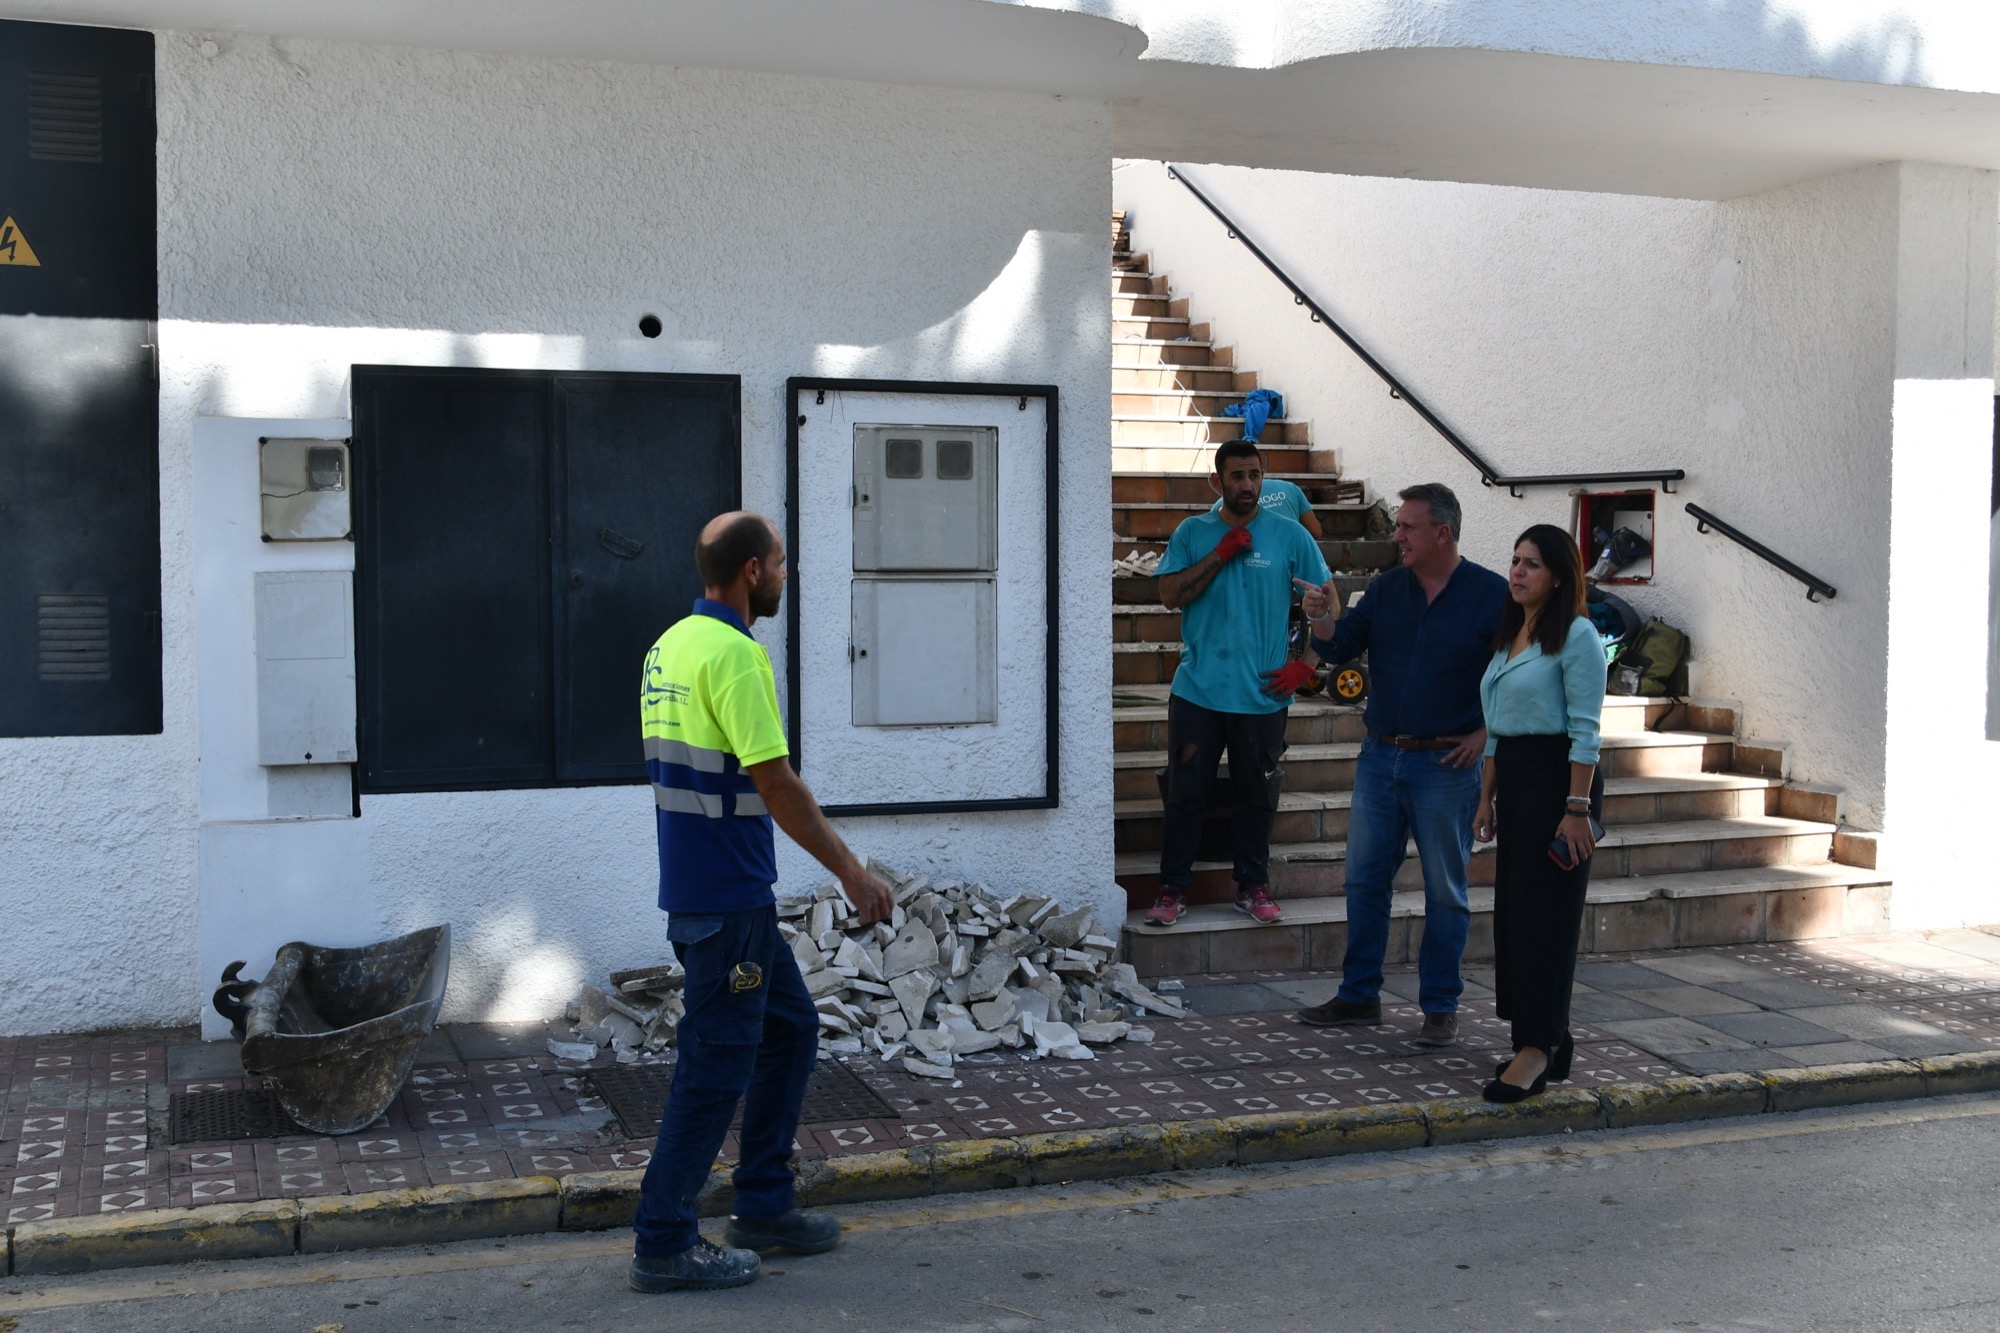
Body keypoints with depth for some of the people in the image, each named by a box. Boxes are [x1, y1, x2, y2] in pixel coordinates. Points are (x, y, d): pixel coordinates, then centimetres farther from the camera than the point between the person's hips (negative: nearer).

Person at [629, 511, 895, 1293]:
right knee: (717, 1063, -1)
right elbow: (777, 786, -21)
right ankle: (663, 1246, 9)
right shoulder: (733, 654, -19)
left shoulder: (670, 646, 11)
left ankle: (763, 1209, 26)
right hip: (726, 898, -10)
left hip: (708, 887, 10)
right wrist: (851, 872, -13)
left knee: (791, 1029, 18)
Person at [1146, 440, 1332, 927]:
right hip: (1198, 691, 0)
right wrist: (1221, 554, -13)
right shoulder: (1192, 533, 4)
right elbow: (1170, 594, -7)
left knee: (1256, 796, 10)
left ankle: (1253, 886, 24)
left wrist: (1304, 667, -5)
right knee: (1185, 794, 3)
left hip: (1263, 695, 0)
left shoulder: (1290, 535, 1)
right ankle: (1173, 889, 13)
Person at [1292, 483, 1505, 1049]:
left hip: (1446, 765, -5)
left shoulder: (1491, 594, -7)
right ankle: (1359, 995, 20)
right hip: (1380, 756, 5)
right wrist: (1322, 618, -16)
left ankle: (1441, 1007, 15)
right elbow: (1339, 647, 5)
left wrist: (1486, 732, -7)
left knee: (1445, 891, 5)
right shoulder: (1386, 588, 6)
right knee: (1364, 880, 9)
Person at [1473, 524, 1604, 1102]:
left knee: (1543, 913, -7)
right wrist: (1487, 797, 17)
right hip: (1513, 780, 9)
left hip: (1556, 778, -9)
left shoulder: (1576, 635, -10)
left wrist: (1577, 807, -20)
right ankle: (1551, 1039, 18)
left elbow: (1585, 730, -15)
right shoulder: (1510, 635, 16)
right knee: (1512, 908, 9)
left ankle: (1537, 1047, -3)